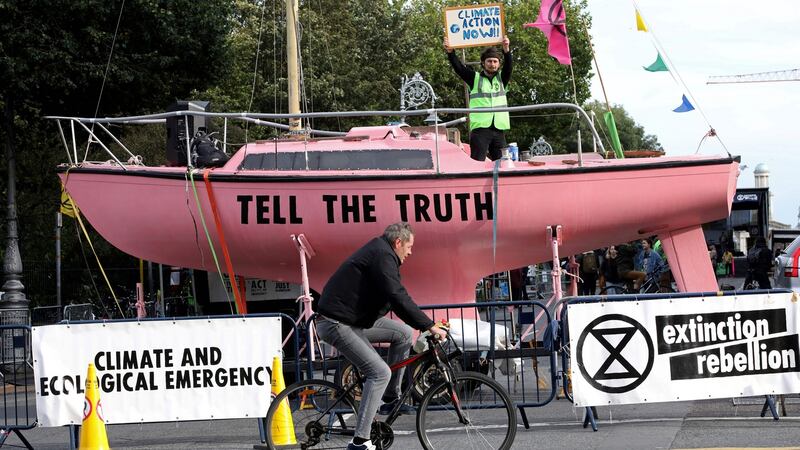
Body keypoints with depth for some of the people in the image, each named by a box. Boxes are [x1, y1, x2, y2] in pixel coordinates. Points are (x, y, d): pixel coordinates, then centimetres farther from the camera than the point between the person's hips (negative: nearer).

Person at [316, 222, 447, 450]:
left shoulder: (378, 252, 17)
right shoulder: (382, 256, -16)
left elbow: (394, 298, 27)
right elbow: (399, 298, -25)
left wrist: (424, 324, 29)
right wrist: (430, 326, -21)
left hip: (354, 319, 10)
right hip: (337, 324, -10)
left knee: (402, 333, 12)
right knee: (380, 373, -16)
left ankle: (391, 399, 17)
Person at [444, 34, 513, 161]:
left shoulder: (502, 78, 14)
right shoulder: (475, 78, 8)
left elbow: (508, 66, -3)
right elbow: (459, 67, -3)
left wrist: (506, 51, -24)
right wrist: (450, 52, -20)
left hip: (499, 128, 3)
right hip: (480, 127, -3)